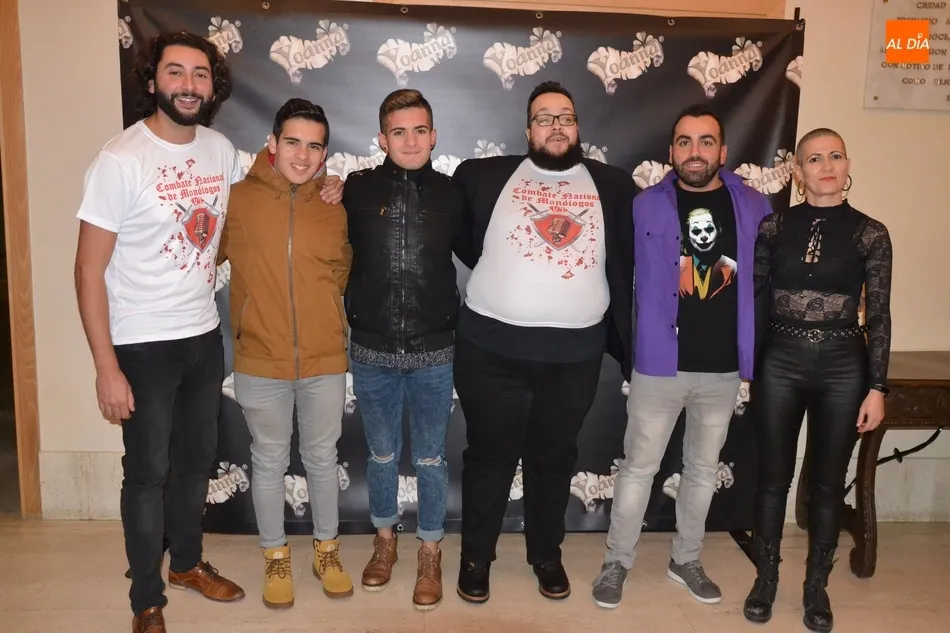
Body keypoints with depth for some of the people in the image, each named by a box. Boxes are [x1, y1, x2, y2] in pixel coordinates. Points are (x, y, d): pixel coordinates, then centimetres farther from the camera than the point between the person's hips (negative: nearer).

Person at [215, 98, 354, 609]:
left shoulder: (338, 206, 0)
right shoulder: (237, 199, -7)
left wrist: (323, 317, 7)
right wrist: (260, 304, 2)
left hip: (325, 360, 2)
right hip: (260, 361, -1)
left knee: (322, 459, 16)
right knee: (269, 462, 14)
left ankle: (326, 551, 36)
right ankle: (276, 558, 34)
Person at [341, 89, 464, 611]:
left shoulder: (451, 194, -1)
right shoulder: (356, 190, -3)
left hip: (434, 352, 0)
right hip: (372, 351, 0)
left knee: (430, 459, 12)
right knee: (381, 455, 16)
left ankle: (430, 553, 31)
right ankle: (384, 541, 39)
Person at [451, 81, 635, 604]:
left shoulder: (614, 187, 7)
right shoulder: (486, 176, 3)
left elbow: (631, 261, 9)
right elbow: (457, 234, 10)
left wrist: (624, 335, 2)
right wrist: (493, 273, 4)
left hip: (576, 351, 1)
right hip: (492, 346, -1)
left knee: (554, 457, 15)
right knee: (490, 455, 10)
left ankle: (547, 555, 34)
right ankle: (476, 556, 29)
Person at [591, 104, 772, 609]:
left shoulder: (754, 207, 0)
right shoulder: (646, 206, -4)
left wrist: (756, 354, 4)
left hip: (724, 367, 3)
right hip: (659, 364, -2)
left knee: (703, 469, 17)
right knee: (639, 467, 7)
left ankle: (685, 559, 35)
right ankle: (617, 561, 24)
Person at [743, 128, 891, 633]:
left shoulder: (869, 234, -2)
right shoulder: (774, 226, 0)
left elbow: (878, 317, -1)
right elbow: (752, 293, 3)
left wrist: (877, 387, -4)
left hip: (842, 368, 0)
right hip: (781, 362, 1)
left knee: (828, 481, 11)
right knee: (774, 475, 11)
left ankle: (816, 585, 29)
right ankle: (766, 576, 28)